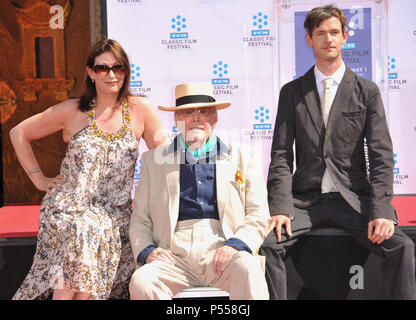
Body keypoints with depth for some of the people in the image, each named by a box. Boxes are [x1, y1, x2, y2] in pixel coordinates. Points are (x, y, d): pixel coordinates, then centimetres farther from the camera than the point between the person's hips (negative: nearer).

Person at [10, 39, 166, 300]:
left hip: (115, 215, 1)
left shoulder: (140, 110, 4)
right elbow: (19, 134, 14)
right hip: (68, 208, -1)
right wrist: (39, 178, 7)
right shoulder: (72, 111, 4)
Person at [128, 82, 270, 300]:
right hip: (174, 256, 1)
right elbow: (139, 219, 16)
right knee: (140, 281, -29)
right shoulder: (153, 160, 19)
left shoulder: (243, 157, 17)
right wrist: (146, 251, -4)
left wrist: (235, 244, -10)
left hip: (221, 255, -1)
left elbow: (258, 216, 10)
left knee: (247, 269, -34)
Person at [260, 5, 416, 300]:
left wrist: (381, 210, -14)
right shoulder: (292, 92, 9)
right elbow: (281, 155, 3)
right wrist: (280, 207, -12)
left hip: (354, 199, 0)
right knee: (268, 244, -25)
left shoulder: (367, 91, 7)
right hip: (305, 200, 1)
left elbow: (381, 155, 0)